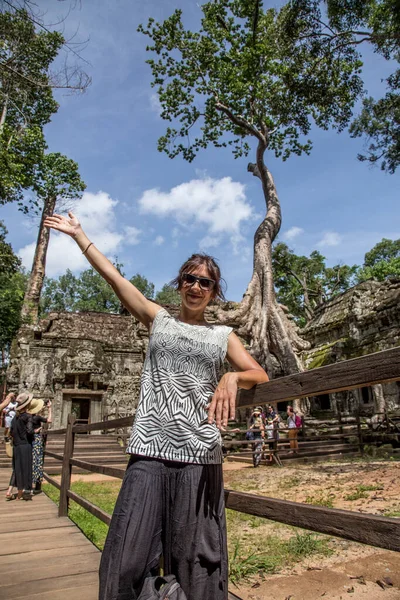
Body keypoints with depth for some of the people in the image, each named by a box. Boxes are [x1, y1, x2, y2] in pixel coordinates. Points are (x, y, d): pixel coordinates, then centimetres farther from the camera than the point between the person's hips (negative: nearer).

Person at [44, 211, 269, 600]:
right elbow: (112, 275, 11)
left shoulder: (222, 335, 12)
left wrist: (232, 377, -18)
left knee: (196, 560, 5)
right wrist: (78, 234, 15)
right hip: (149, 451, 0)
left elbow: (260, 375, 4)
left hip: (200, 455, 1)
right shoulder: (158, 319, 11)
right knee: (127, 560, -1)